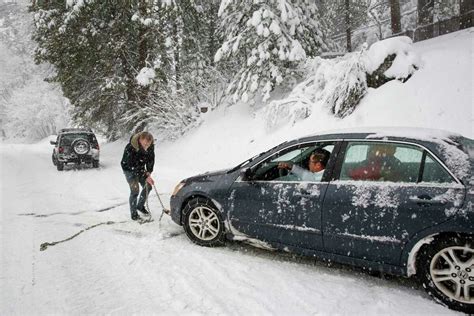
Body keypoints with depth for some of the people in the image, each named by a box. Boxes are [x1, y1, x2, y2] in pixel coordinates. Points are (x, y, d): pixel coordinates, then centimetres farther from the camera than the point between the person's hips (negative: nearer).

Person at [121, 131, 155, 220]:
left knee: (148, 186, 5)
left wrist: (148, 172, -17)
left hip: (141, 169, 6)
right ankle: (133, 213, 3)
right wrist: (145, 177, -33)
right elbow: (133, 166, -32)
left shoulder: (151, 146, -19)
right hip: (129, 169, -6)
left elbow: (151, 159, -5)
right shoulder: (130, 147, -34)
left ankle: (140, 206, 28)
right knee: (135, 190, -13)